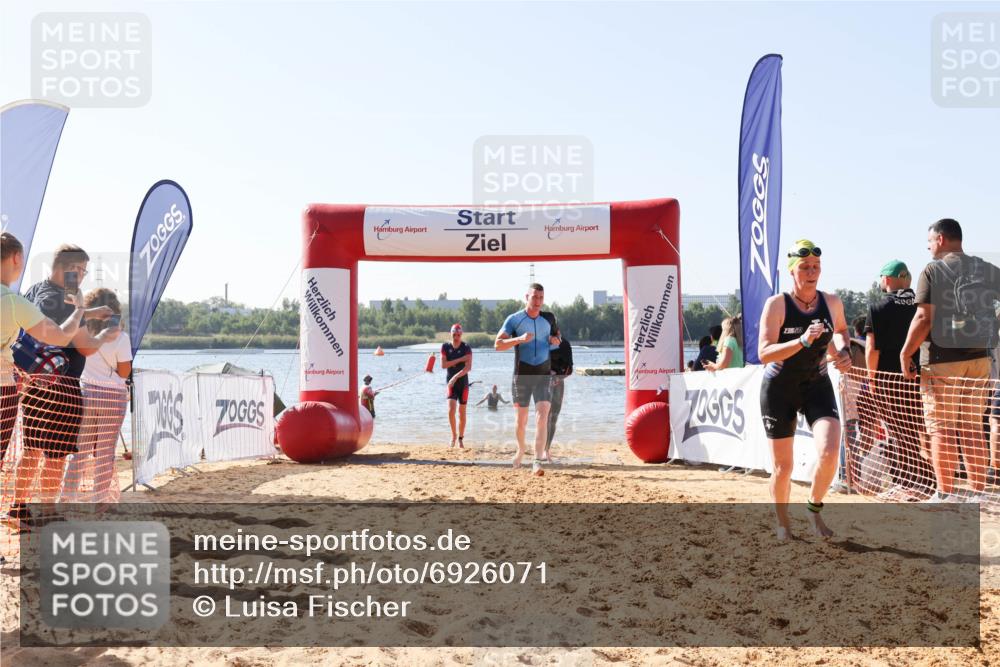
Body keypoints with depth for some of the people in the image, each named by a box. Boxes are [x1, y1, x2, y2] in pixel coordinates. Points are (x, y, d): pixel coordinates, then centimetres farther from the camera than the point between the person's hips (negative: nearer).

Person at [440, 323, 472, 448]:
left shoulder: (466, 348, -7)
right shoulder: (445, 347, 0)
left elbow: (468, 367, -17)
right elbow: (443, 365, -9)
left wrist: (455, 377, -28)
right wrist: (460, 359, -16)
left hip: (463, 383, -1)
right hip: (451, 383, 1)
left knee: (462, 412, 5)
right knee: (451, 410, -14)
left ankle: (461, 438, 16)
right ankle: (454, 434, 6)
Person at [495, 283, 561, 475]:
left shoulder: (549, 319, 6)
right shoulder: (514, 319, -4)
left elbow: (556, 335, 25)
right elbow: (497, 345, -9)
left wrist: (554, 340, 0)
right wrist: (519, 339, -24)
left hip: (544, 375, 1)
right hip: (522, 375, -1)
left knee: (542, 417, -15)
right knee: (521, 419, 11)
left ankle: (537, 461, -18)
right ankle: (521, 449, 40)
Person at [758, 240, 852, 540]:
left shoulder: (832, 303, -2)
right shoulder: (777, 304, -14)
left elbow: (841, 329, 22)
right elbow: (764, 353, -23)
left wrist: (844, 351, 2)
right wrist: (803, 340, -34)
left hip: (817, 385, 3)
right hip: (779, 388, -2)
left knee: (830, 451, -19)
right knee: (783, 465, 4)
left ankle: (814, 508, 8)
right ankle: (782, 524, 28)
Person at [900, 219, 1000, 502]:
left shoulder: (933, 271, -7)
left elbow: (924, 318, -13)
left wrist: (905, 353, -7)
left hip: (942, 359, -5)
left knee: (941, 429, 2)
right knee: (973, 428, 11)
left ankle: (945, 495, 2)